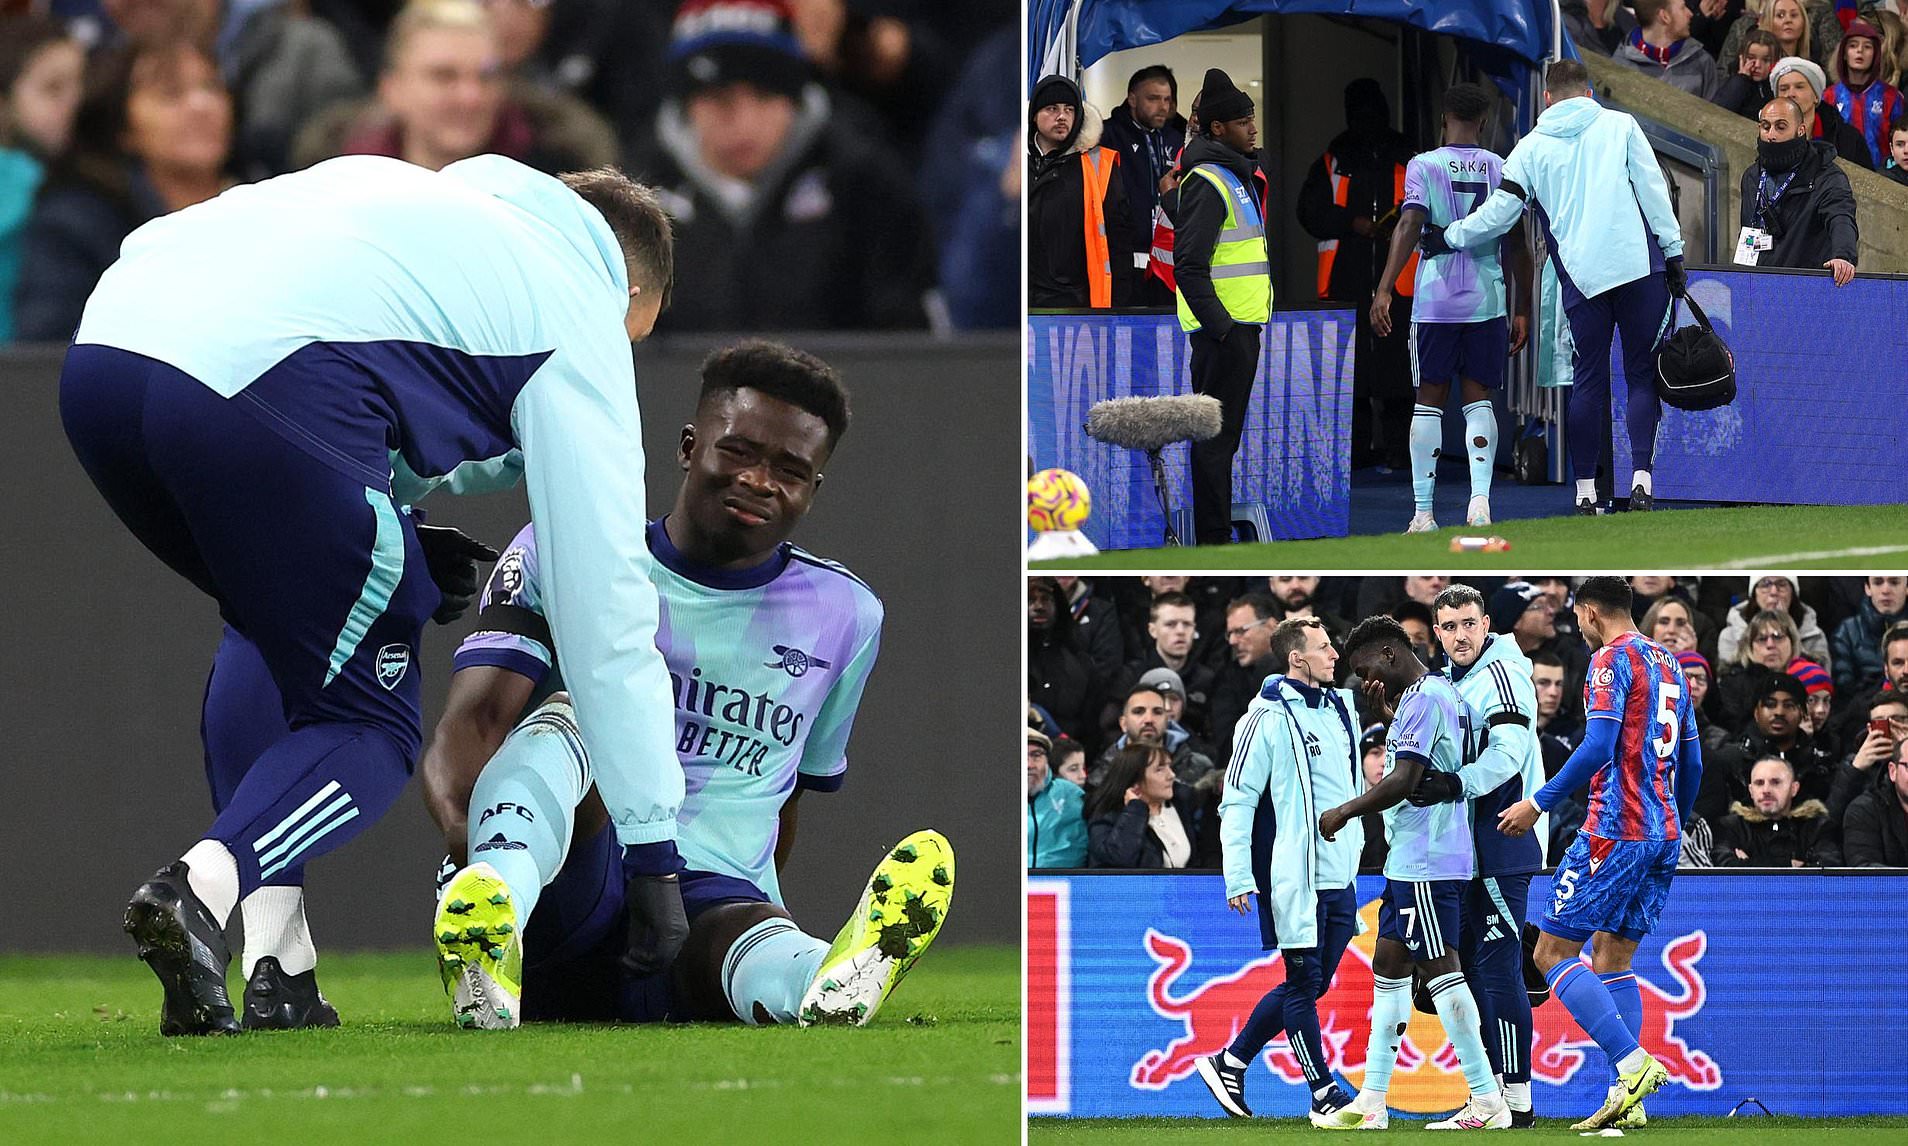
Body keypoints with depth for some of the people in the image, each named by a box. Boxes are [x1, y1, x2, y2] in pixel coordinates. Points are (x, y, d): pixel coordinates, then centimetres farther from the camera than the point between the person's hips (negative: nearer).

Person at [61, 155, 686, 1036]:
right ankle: (205, 887, -19)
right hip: (265, 391, -6)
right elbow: (603, 599, 17)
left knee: (274, 624, 30)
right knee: (368, 729, 10)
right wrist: (652, 852, 19)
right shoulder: (581, 314, 20)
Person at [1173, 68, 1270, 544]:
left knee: (1222, 435, 14)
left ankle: (1216, 535, 20)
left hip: (1237, 327, 10)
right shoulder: (1207, 182, -15)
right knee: (1217, 437, -8)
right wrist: (1220, 325, -23)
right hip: (1223, 329, -10)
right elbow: (1189, 266, -21)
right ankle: (1213, 541, -7)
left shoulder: (1234, 175, 17)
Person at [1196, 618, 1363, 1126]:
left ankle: (1230, 1063, 24)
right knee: (1303, 984, 0)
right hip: (1294, 878, -8)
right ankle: (1324, 1095, 8)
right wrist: (1238, 878, -15)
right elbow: (1237, 799, -11)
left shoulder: (1339, 706, 12)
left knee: (1312, 983, 12)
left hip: (1339, 876, 8)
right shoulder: (1269, 718, -11)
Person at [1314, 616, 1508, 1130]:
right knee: (1388, 962, 14)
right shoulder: (1441, 693, 16)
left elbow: (1403, 782, -22)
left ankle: (1487, 1101, -11)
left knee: (1438, 968, -10)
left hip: (1426, 861, -11)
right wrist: (1386, 709, 20)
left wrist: (1343, 813, -9)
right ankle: (1372, 1101, 17)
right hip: (1410, 860, 11)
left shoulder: (1423, 698, -16)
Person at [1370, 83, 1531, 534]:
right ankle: (1480, 499, -11)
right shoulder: (1500, 170, 5)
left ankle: (1422, 513, 5)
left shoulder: (1424, 166, -1)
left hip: (1435, 301, -1)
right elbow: (1517, 245, 6)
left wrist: (1384, 290, -17)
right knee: (1479, 399, 7)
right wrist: (1522, 311, 13)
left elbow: (1409, 227, -14)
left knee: (1430, 399, 6)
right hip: (1489, 300, 1)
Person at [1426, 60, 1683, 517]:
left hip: (1581, 275, 1)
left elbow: (1500, 212, 7)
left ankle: (1585, 492, 5)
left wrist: (1448, 238, 21)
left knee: (1589, 380, 7)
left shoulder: (1532, 147, 10)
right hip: (1639, 264, -1)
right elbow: (1652, 190, 2)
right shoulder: (1620, 126, 8)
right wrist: (1673, 252, 5)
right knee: (1642, 375, 2)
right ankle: (1640, 478, -10)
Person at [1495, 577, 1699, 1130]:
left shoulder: (1614, 657, -8)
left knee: (1553, 952, -6)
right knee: (1612, 960, 13)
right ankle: (1625, 1095, 4)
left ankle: (1632, 1063, -20)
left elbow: (1598, 746, -18)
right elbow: (1691, 764, 21)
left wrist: (1541, 802, -13)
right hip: (1663, 834, 9)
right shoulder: (1668, 664, 18)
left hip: (1616, 830, -9)